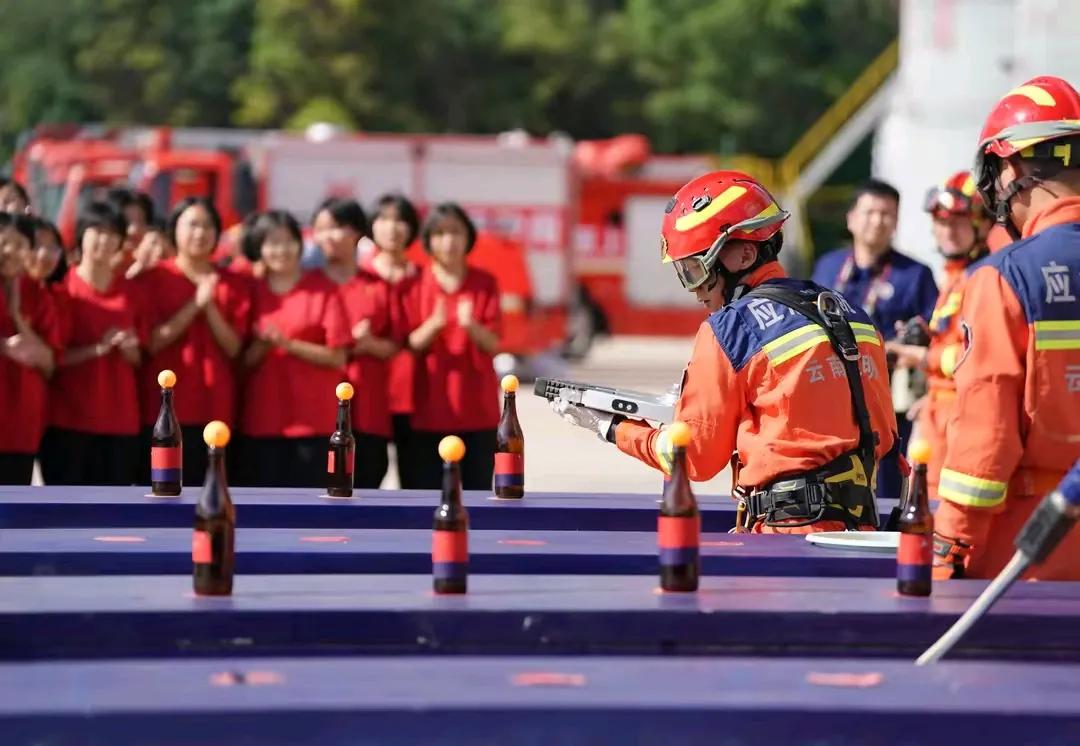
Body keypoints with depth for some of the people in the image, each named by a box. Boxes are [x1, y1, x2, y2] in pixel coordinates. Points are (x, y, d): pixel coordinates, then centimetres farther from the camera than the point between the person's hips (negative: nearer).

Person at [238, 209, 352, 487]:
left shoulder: (323, 289, -1)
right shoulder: (252, 292, 7)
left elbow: (337, 357, -5)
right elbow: (242, 360, 8)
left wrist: (287, 343, -15)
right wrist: (261, 345, -13)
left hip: (311, 418, -2)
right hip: (261, 418, 3)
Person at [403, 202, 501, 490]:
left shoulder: (484, 284, 2)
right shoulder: (415, 285, 1)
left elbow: (493, 344, -4)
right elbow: (409, 344, -3)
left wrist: (471, 326, -25)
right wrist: (433, 325, -23)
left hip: (477, 407, 0)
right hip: (430, 406, 0)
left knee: (478, 491, 4)